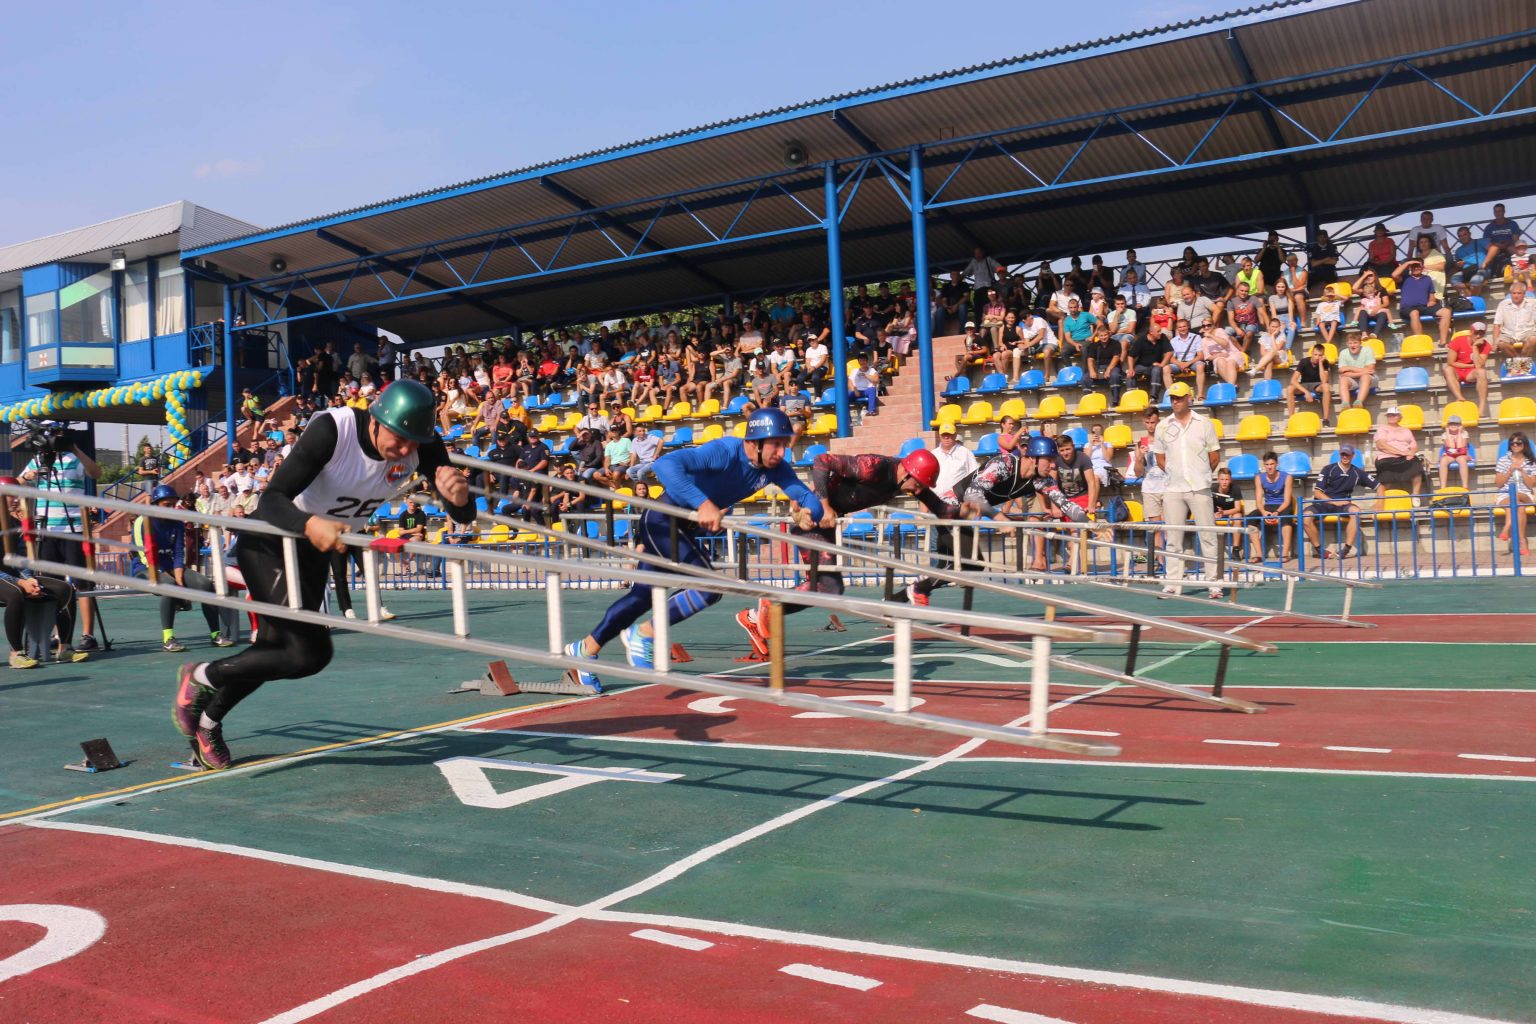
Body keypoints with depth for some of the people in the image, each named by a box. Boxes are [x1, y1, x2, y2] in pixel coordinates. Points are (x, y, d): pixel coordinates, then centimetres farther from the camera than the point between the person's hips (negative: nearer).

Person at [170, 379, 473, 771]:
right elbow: (271, 499, -35)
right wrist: (310, 525, -56)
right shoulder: (332, 429, -32)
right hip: (269, 543, -6)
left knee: (274, 649, 16)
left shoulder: (423, 445, -18)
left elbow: (464, 516, -20)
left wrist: (458, 497, -44)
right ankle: (201, 676, 8)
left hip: (315, 551, 6)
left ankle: (208, 723, 42)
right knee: (311, 653, -16)